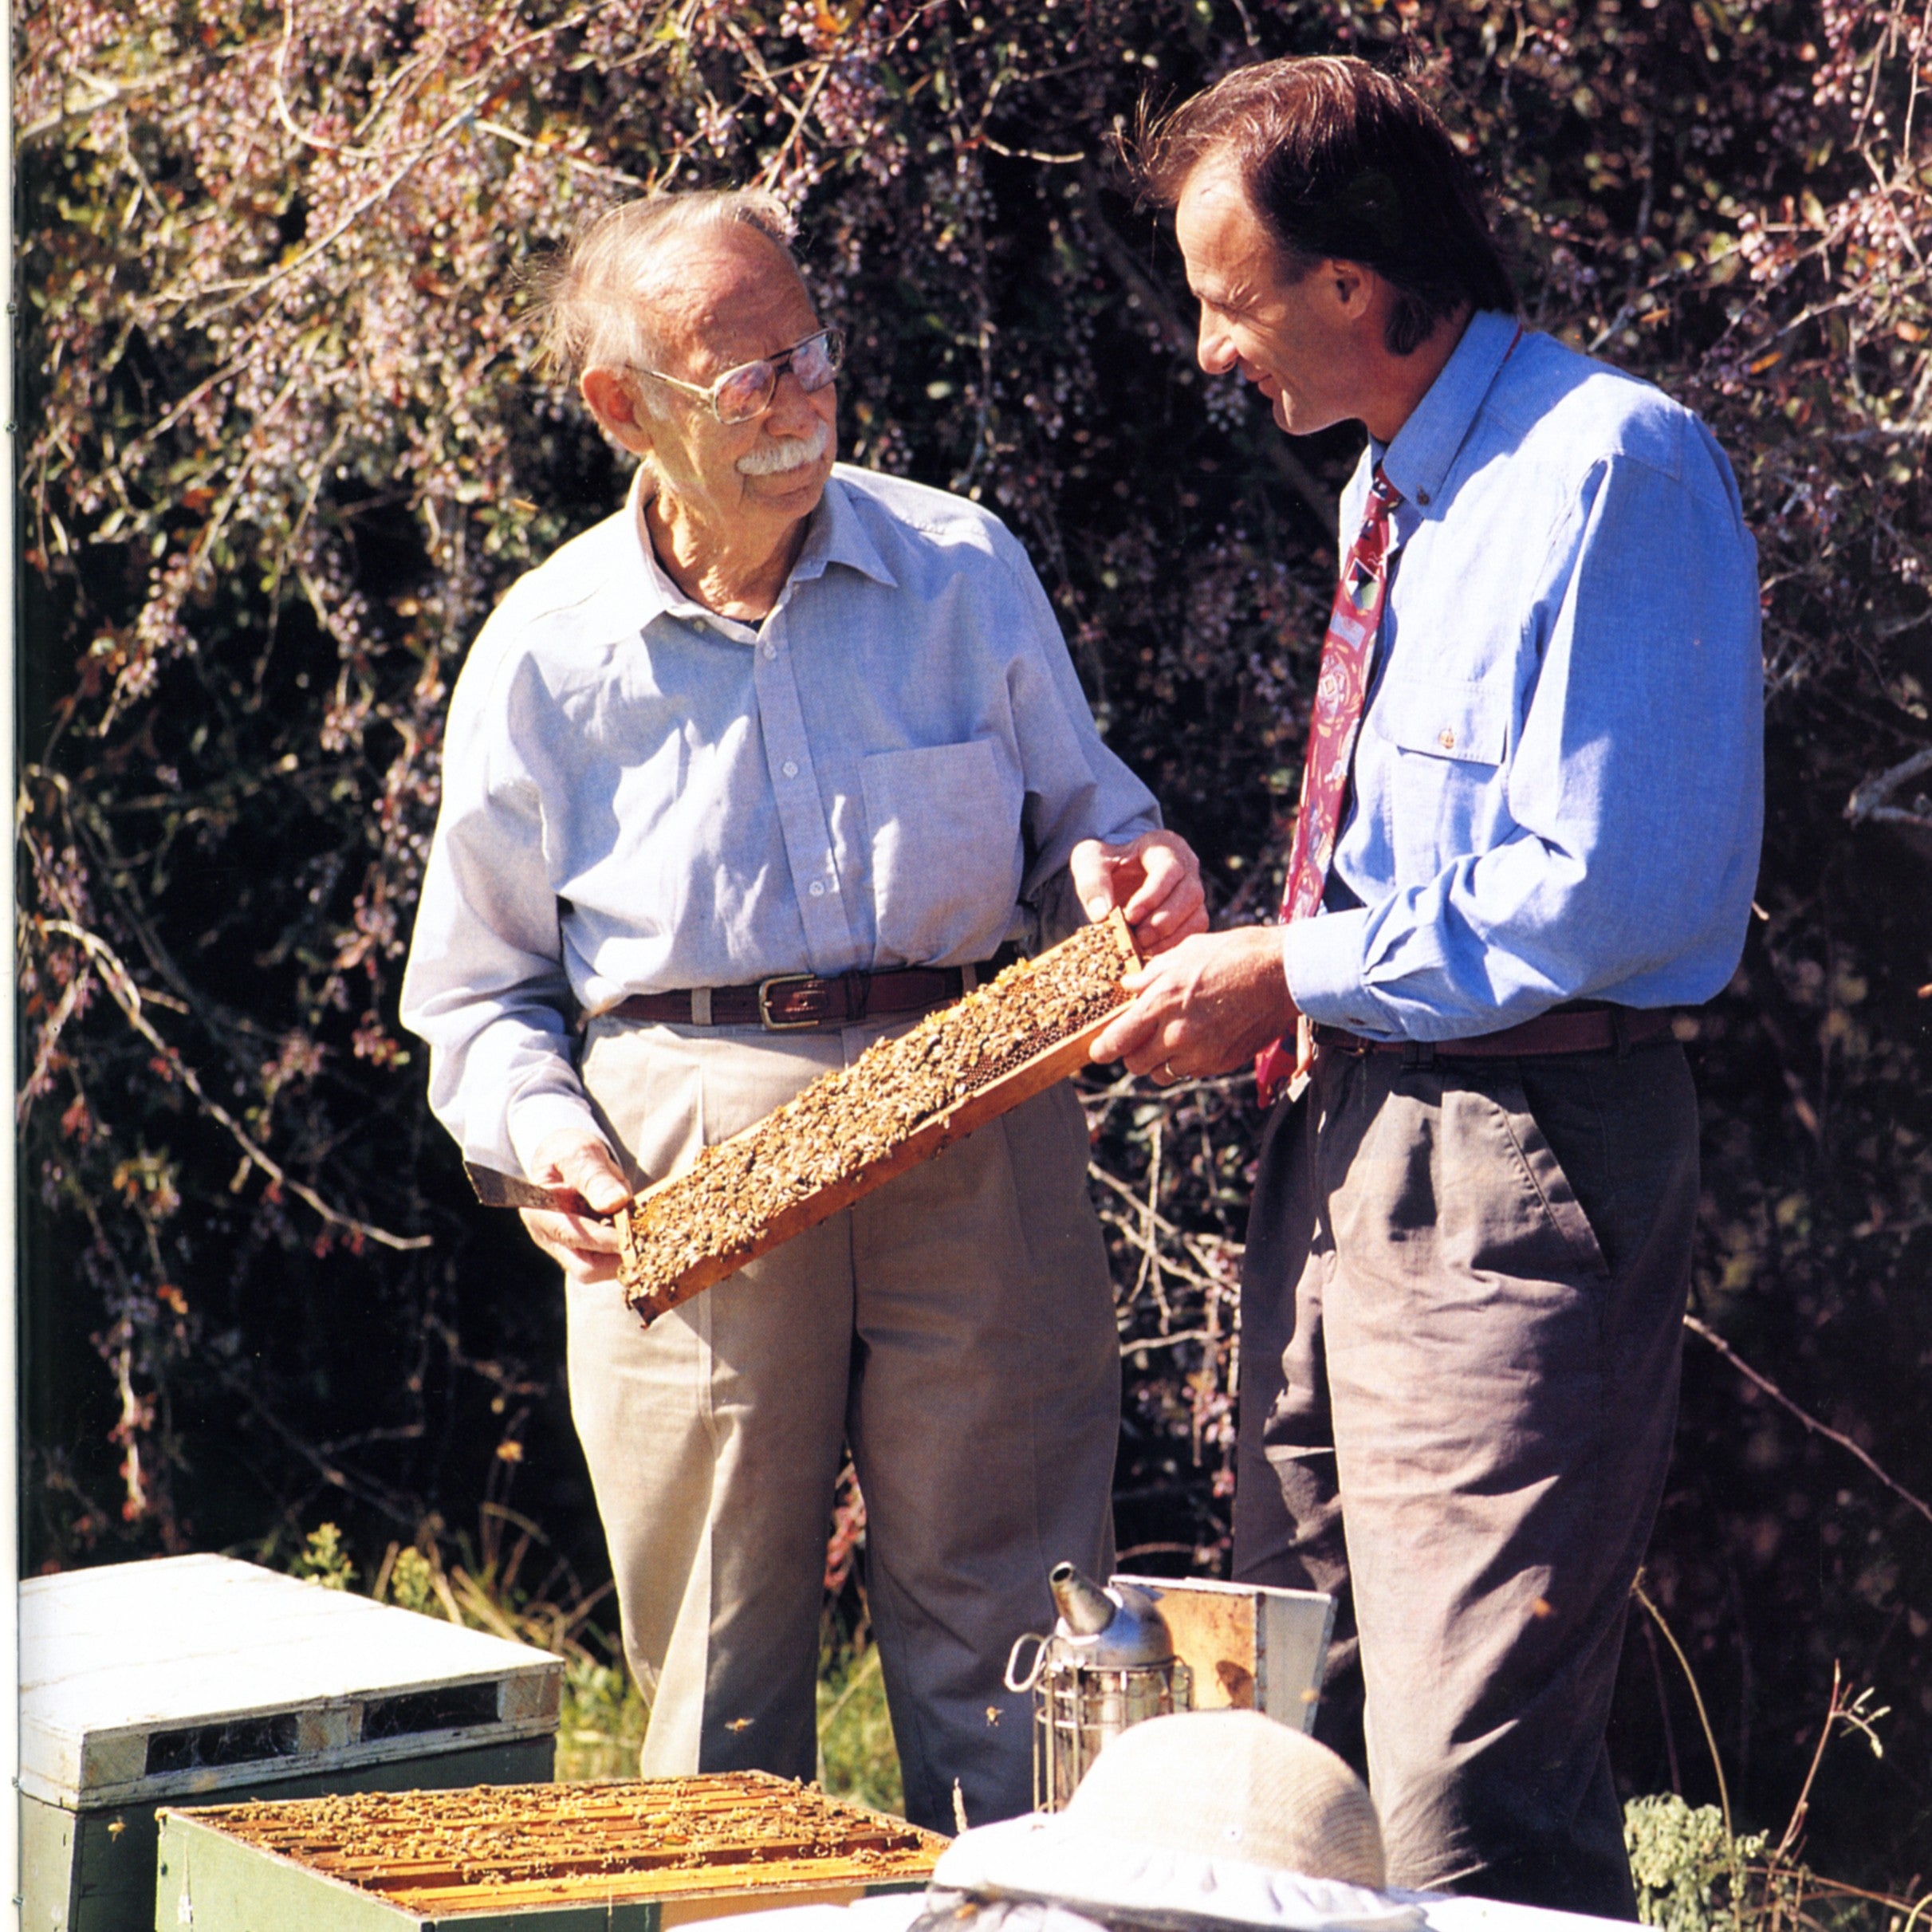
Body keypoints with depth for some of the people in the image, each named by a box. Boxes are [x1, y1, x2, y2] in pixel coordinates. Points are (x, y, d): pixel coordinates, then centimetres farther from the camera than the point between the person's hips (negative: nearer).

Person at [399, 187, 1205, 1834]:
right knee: (719, 1671, 5)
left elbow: (1079, 806, 16)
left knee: (1005, 1629, 2)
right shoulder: (547, 652, 3)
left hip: (978, 1132, 1)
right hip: (688, 1174, 0)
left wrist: (1121, 872, -8)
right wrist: (547, 1137, -9)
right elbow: (481, 988, 10)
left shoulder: (966, 569, 6)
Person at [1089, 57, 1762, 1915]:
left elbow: (1605, 895, -20)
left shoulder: (1611, 471, -14)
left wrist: (1297, 974, -12)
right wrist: (1256, 974, 9)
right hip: (1349, 1127, 10)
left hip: (1515, 1152, -10)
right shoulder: (1389, 492, 17)